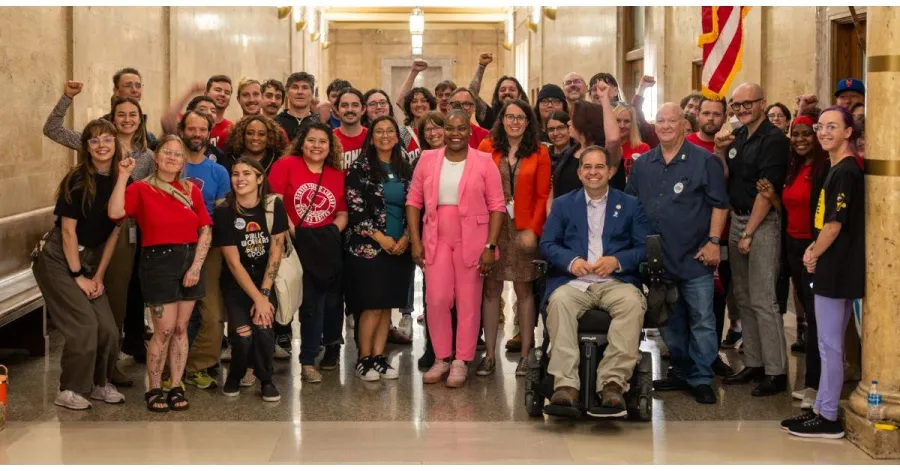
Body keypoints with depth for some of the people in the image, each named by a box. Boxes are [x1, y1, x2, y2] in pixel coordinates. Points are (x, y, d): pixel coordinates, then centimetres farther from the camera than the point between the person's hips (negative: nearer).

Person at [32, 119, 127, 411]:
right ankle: (70, 391, 3)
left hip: (90, 258, 5)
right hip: (57, 259, -5)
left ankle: (98, 383, 20)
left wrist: (98, 275, -2)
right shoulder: (77, 180, -16)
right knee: (83, 324, -12)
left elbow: (114, 231, 2)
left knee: (107, 328, -2)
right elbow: (68, 230, -14)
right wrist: (78, 276, -14)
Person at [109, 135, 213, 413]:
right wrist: (123, 176, -18)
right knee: (164, 330, -6)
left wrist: (196, 267, -5)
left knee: (181, 328, 7)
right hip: (158, 262, -4)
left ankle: (176, 388, 15)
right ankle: (154, 390, 7)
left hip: (190, 261, 4)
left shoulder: (191, 190, 9)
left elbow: (205, 230, 5)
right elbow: (115, 212, -18)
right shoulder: (141, 189, 0)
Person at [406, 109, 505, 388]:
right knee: (436, 299, 0)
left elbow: (497, 206, -3)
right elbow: (414, 201, 7)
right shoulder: (428, 159, 6)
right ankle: (442, 359, 15)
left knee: (468, 302, 3)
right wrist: (415, 240, -1)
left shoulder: (484, 162, -2)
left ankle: (461, 362, 12)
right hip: (436, 239, 2)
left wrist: (490, 245, -10)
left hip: (472, 241, -2)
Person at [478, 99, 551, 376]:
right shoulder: (487, 147, 4)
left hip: (524, 229, 0)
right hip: (491, 227, 0)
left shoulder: (539, 153, 5)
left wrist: (533, 229, -7)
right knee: (491, 289, 2)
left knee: (524, 290, 2)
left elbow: (542, 195, 2)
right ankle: (489, 354, 8)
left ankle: (525, 355, 8)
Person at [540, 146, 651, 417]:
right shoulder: (563, 204, 19)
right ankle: (565, 385, -36)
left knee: (633, 303, -35)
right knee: (559, 301, -34)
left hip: (617, 281, 0)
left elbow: (645, 248, 8)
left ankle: (613, 384, -34)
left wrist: (617, 260, -12)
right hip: (573, 282, 0)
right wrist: (571, 261, -12)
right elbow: (547, 244, 9)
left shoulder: (630, 205, 17)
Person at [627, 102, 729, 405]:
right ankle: (681, 372, 26)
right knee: (669, 320, 14)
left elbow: (719, 204, -4)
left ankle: (701, 379, 6)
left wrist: (714, 241, -11)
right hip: (657, 258, 5)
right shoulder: (643, 165, 10)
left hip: (694, 258, -5)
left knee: (701, 320, -2)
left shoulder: (704, 161, -4)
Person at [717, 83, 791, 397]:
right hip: (737, 218, 8)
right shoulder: (737, 136, 11)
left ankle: (776, 372, -5)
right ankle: (753, 364, 20)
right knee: (743, 298, 11)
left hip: (762, 223, -8)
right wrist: (720, 152, -3)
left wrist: (749, 233, -16)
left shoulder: (773, 139, -11)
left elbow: (767, 190, -15)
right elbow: (725, 179, 14)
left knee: (763, 300, -9)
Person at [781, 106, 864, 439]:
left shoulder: (844, 172, -16)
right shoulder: (839, 170, 15)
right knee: (830, 345, 14)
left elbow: (834, 225, -18)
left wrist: (814, 254, -5)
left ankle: (828, 418, 2)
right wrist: (815, 248, 9)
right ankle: (822, 410, 21)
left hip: (836, 270, -10)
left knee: (830, 345, -4)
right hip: (837, 269, 10)